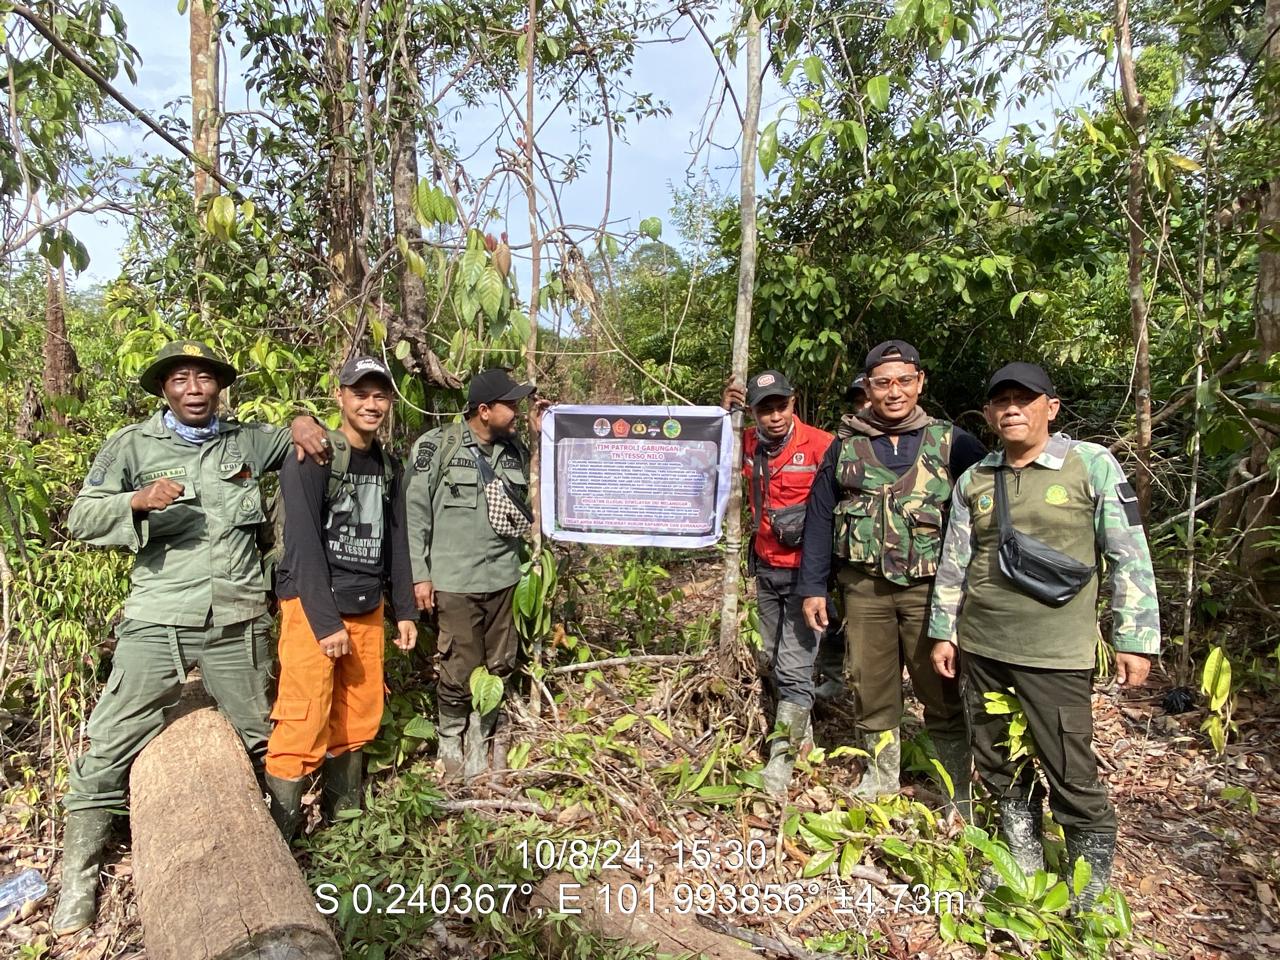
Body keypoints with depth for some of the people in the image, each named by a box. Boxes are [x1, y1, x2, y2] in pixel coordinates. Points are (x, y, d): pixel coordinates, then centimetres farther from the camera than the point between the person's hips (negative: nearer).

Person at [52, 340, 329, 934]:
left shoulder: (246, 441, 9)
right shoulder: (133, 446, 3)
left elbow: (299, 445, 24)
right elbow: (81, 519, 1)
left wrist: (303, 423, 0)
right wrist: (138, 501, -18)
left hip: (238, 622, 2)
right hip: (158, 622, -2)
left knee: (258, 739, 14)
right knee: (111, 747, 1)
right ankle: (78, 876, 21)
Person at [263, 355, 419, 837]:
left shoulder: (388, 465, 10)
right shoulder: (311, 458, -10)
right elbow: (303, 544, -16)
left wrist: (405, 610, 11)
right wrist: (326, 622, -18)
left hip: (368, 608, 6)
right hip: (312, 606, -6)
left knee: (360, 716, 12)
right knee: (305, 723, -5)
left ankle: (344, 816, 28)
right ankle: (278, 831, 10)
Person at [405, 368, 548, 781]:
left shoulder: (516, 450, 8)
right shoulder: (438, 446, -6)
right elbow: (415, 512, -4)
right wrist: (419, 575, -5)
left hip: (504, 578, 5)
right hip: (456, 582, -4)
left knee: (499, 668, 12)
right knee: (460, 670, 4)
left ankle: (480, 743, 33)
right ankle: (450, 743, 29)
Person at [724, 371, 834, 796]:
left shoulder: (820, 444, -14)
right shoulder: (749, 444, 2)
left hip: (807, 570, -6)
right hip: (767, 569, 6)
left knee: (794, 669, -6)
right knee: (767, 660, 18)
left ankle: (781, 759, 7)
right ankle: (799, 727, 41)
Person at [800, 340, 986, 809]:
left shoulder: (952, 443, 1)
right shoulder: (846, 445, 5)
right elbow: (819, 517, 7)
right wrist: (813, 587, 5)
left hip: (930, 589, -2)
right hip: (864, 588, 2)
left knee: (944, 695, 4)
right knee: (870, 690, 12)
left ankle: (957, 799, 22)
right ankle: (879, 781, 32)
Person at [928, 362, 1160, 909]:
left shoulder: (1093, 465, -3)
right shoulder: (973, 480, 8)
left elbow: (1129, 558, -3)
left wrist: (1135, 640, -5)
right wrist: (943, 632, 11)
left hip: (1056, 654, -4)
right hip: (979, 648, 4)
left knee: (1071, 775, 2)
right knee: (996, 763, 15)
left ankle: (1091, 884, 25)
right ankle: (1024, 862, 35)